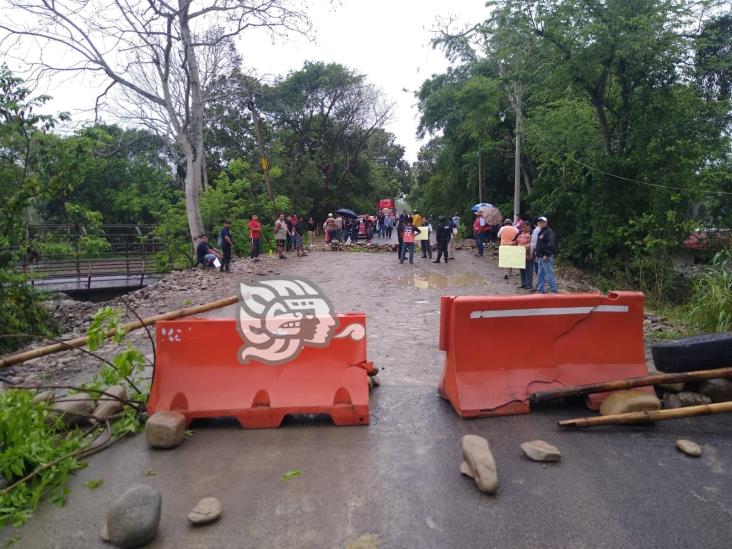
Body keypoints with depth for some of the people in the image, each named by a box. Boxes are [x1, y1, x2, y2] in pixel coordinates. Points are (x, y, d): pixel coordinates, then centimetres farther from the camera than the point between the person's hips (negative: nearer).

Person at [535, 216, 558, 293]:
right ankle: (540, 290, 20)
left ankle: (554, 291, -3)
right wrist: (537, 255, 20)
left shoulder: (549, 232, -10)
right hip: (540, 257, 10)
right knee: (540, 275, 13)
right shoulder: (540, 233, 20)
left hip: (547, 258, -10)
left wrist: (546, 255, -23)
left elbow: (551, 244, -20)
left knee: (549, 275, -8)